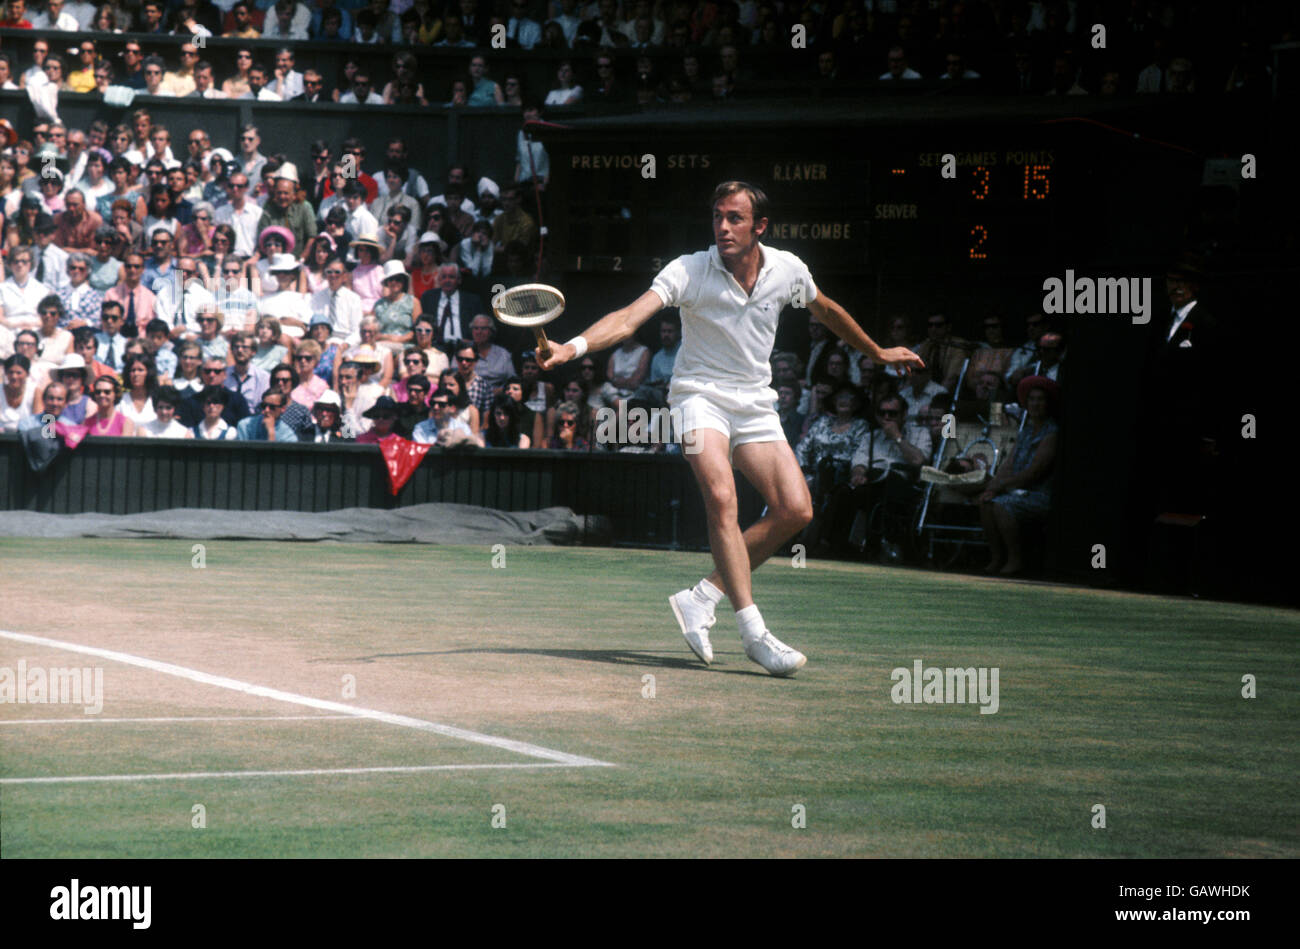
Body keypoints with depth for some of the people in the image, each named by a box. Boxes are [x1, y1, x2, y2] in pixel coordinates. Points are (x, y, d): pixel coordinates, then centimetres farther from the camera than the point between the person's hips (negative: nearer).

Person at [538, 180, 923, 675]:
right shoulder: (690, 271, -15)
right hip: (700, 394, -5)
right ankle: (754, 633, -27)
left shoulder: (787, 269, -3)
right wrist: (575, 346, -43)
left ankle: (702, 598, 1)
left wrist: (877, 352, 31)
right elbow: (630, 316, -26)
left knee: (795, 510, -10)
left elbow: (825, 310, 18)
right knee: (721, 497, -27)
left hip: (755, 402, 5)